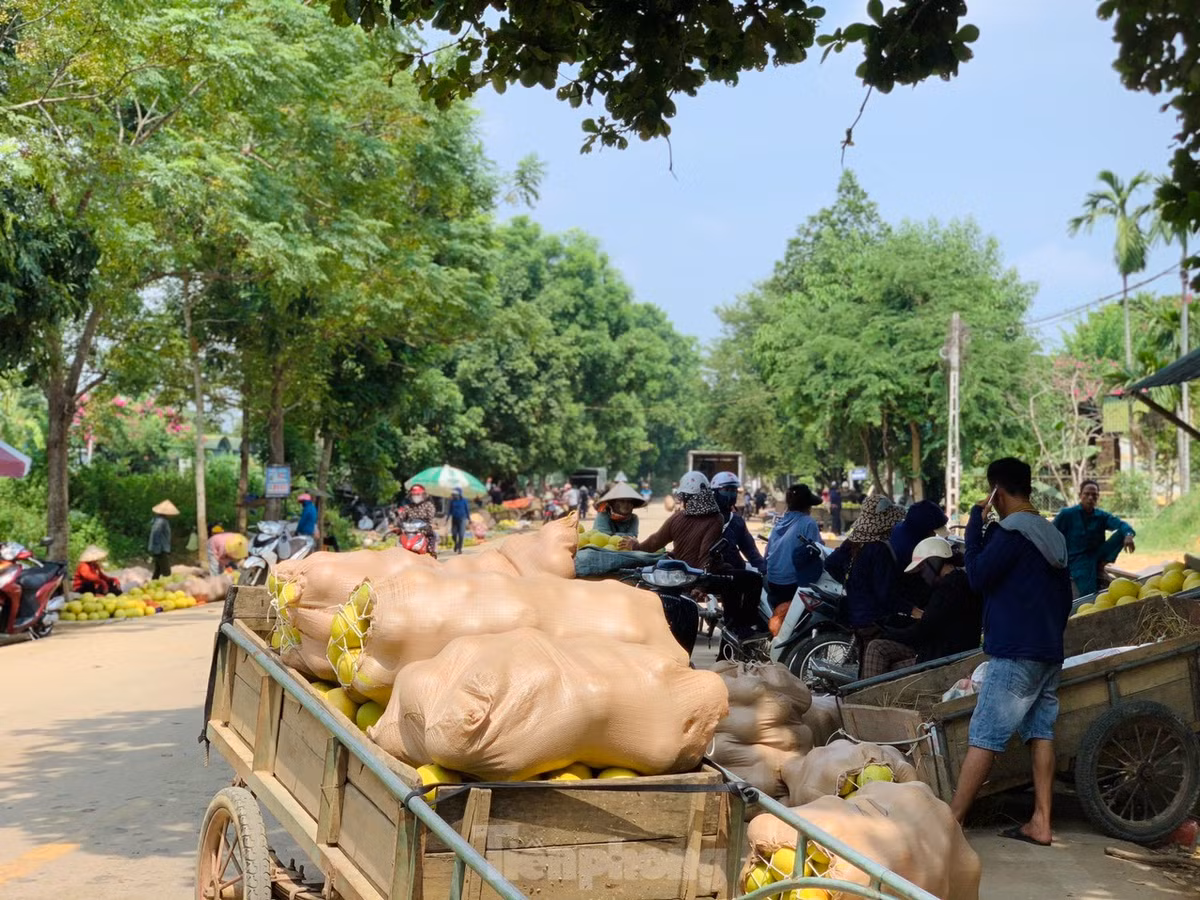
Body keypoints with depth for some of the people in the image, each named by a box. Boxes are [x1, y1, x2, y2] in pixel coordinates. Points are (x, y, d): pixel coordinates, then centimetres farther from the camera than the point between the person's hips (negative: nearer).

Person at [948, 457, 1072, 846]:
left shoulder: (1011, 531, -12)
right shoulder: (1052, 535, 15)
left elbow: (977, 576, -17)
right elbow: (1064, 595, 20)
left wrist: (975, 522, -11)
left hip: (1015, 654, -9)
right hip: (1050, 653, 9)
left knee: (983, 737, -8)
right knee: (1041, 733, 8)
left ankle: (950, 821, -6)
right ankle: (1040, 824, 8)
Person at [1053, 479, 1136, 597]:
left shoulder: (1102, 516, 3)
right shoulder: (1066, 514, -7)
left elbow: (1120, 524, -14)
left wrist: (1128, 535, -38)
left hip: (1096, 556, 4)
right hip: (1077, 561, -4)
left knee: (1122, 533, -13)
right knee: (1090, 596, -26)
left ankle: (1102, 565, -11)